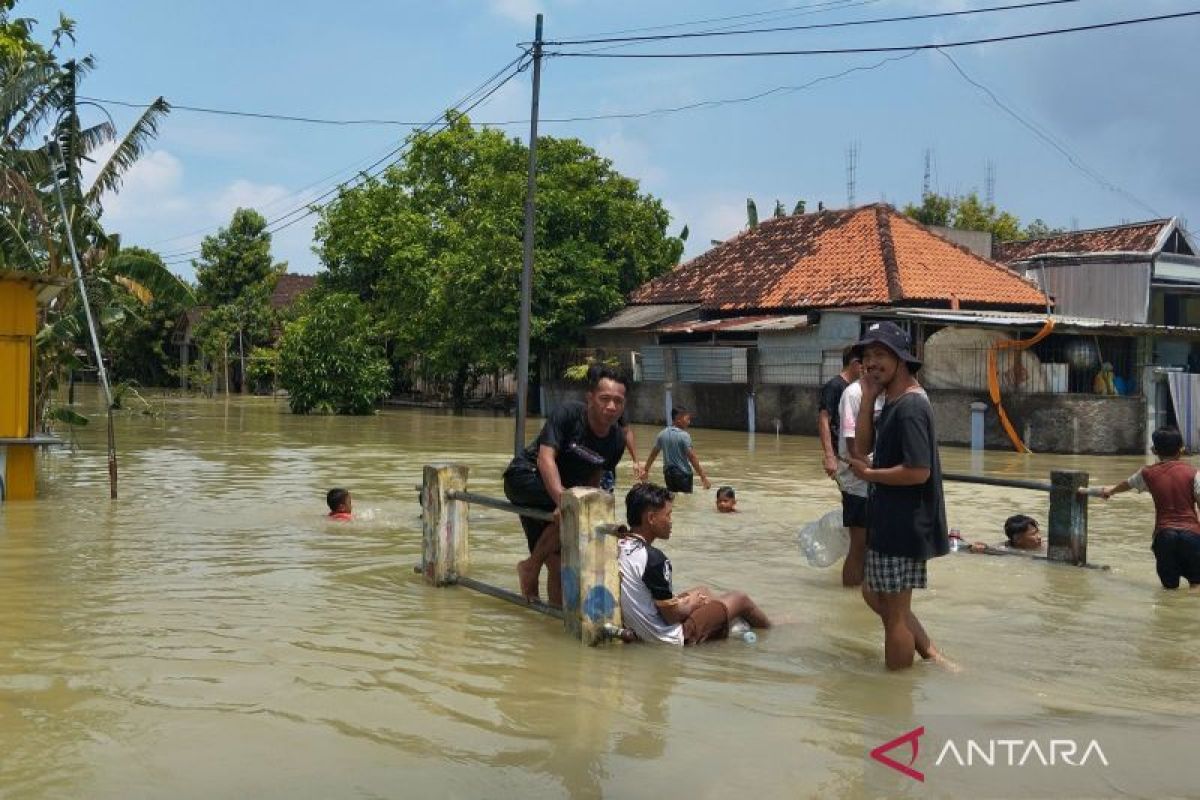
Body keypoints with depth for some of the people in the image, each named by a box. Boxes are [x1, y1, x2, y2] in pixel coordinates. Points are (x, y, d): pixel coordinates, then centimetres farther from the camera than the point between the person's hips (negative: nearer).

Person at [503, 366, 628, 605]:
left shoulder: (617, 440, -6)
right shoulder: (568, 413, -24)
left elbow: (594, 478, 7)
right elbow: (545, 459, -33)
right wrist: (562, 500, -45)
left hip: (564, 486, 7)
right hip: (525, 477, -7)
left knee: (558, 564, 6)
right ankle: (531, 567, -14)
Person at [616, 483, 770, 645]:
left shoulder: (620, 547, -2)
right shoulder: (653, 557, -27)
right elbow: (672, 615, -21)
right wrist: (691, 602, -1)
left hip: (640, 632, 8)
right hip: (670, 639, -8)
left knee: (703, 591, 28)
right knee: (740, 598, 9)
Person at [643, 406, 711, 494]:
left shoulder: (662, 434, 5)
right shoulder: (684, 436, -14)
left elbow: (653, 453, 12)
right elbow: (692, 457, -17)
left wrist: (646, 469, 24)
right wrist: (703, 476, -14)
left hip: (668, 473, 7)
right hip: (683, 474, -7)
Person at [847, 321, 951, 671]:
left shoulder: (910, 406, -20)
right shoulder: (893, 402, 11)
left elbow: (918, 471, -27)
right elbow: (862, 448, 6)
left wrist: (869, 474, -13)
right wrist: (868, 397, -1)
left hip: (903, 524, -11)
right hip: (888, 520, 11)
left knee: (895, 610, 2)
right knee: (874, 595, 21)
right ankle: (931, 654, 28)